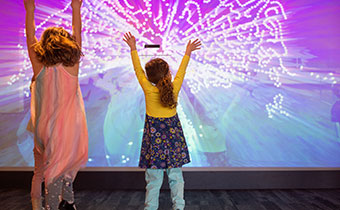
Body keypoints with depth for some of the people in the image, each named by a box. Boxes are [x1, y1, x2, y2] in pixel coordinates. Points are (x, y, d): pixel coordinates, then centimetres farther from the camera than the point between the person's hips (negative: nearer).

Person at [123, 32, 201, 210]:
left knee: (153, 178, 5)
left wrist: (133, 48, 10)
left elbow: (138, 70, 0)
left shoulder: (148, 90, -11)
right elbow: (181, 71, 8)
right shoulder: (174, 89, -7)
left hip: (155, 137, -2)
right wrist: (188, 52, 21)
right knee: (176, 175, 11)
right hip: (173, 136, 2)